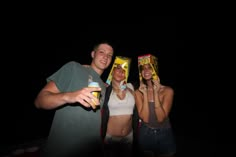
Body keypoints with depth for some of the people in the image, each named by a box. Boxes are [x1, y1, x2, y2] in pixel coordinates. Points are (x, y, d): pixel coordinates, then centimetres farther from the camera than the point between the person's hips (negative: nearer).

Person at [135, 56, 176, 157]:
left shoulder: (168, 90, -14)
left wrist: (156, 93, -26)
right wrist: (145, 94, -22)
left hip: (165, 135, -1)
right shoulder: (138, 92, -10)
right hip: (145, 134, 1)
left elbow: (161, 118, -21)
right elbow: (145, 118, -18)